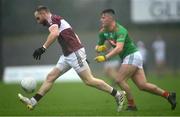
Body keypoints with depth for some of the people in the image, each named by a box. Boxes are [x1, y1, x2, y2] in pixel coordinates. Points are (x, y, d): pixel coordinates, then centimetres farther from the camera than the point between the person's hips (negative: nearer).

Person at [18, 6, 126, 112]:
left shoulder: (52, 19, -8)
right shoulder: (58, 20, 21)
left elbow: (54, 34, -30)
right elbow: (74, 36, 23)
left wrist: (43, 48, -32)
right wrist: (82, 55, 24)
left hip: (75, 54, -10)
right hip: (67, 55, 10)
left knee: (88, 80, -7)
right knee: (51, 77, 6)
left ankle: (118, 94, 1)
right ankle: (33, 102, 6)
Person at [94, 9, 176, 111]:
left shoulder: (119, 30, -21)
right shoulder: (103, 32, 5)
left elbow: (119, 48, -35)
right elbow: (98, 46, 17)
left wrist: (105, 57, -41)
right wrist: (100, 47, -8)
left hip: (132, 55, -9)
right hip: (127, 58, 9)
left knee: (120, 80, -15)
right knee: (142, 85, 3)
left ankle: (131, 105, -6)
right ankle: (168, 95, 11)